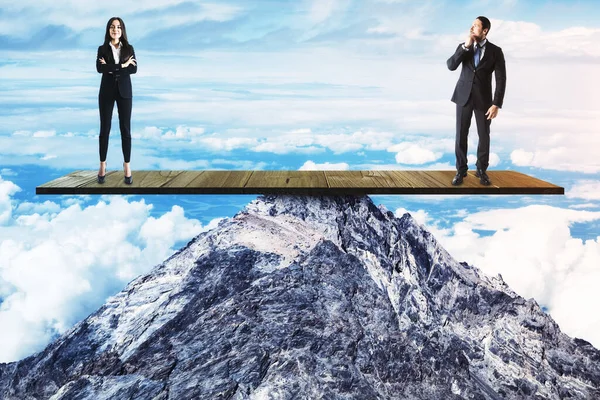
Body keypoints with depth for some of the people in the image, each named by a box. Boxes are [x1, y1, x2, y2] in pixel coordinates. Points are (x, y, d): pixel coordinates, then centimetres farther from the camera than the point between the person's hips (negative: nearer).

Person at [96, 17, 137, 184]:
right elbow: (99, 68, -15)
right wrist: (122, 66, -18)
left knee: (125, 129, 1)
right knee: (104, 129, 2)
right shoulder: (102, 49, 2)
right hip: (106, 92, 0)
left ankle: (127, 166, 7)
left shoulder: (129, 48, 4)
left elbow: (134, 69, -10)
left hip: (124, 92, 0)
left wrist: (111, 68, -15)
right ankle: (102, 165, 10)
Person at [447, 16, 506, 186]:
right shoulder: (463, 47, 4)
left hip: (483, 98, -1)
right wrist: (466, 47, -17)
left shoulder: (495, 51, -3)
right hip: (463, 96, 1)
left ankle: (481, 170, 19)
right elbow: (451, 65, -10)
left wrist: (496, 104, -13)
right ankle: (461, 170, 14)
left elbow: (501, 79, -6)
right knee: (461, 135, 2)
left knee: (484, 135, 4)